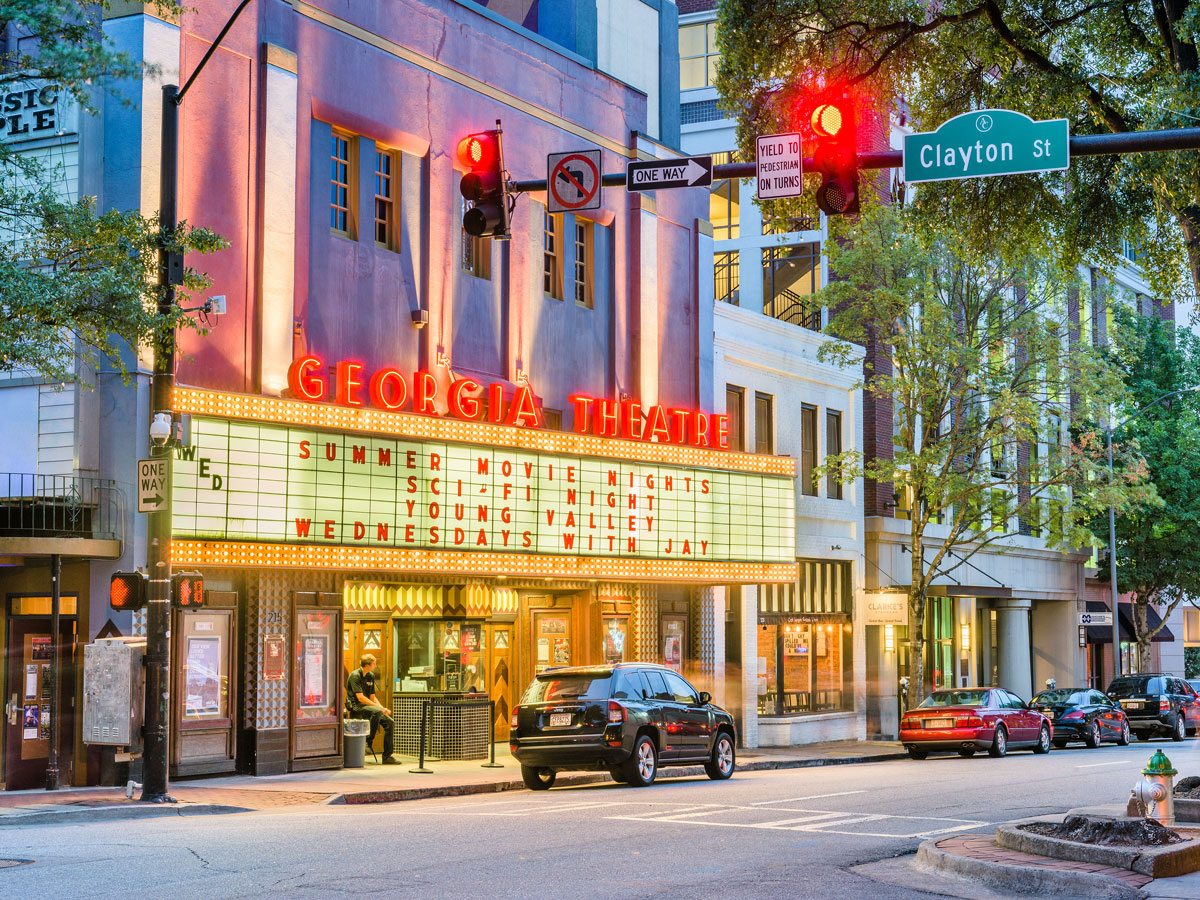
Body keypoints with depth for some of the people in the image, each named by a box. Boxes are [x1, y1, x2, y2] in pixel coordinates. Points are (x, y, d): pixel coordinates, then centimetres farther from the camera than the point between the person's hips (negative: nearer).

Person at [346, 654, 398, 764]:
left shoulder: (371, 676, 14)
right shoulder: (355, 676, -12)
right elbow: (360, 698, -20)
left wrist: (383, 708, 0)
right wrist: (379, 707, -21)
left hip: (368, 705, 8)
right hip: (356, 706, -8)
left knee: (390, 722, -9)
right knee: (376, 712, -36)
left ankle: (387, 756, -7)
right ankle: (368, 741, -22)